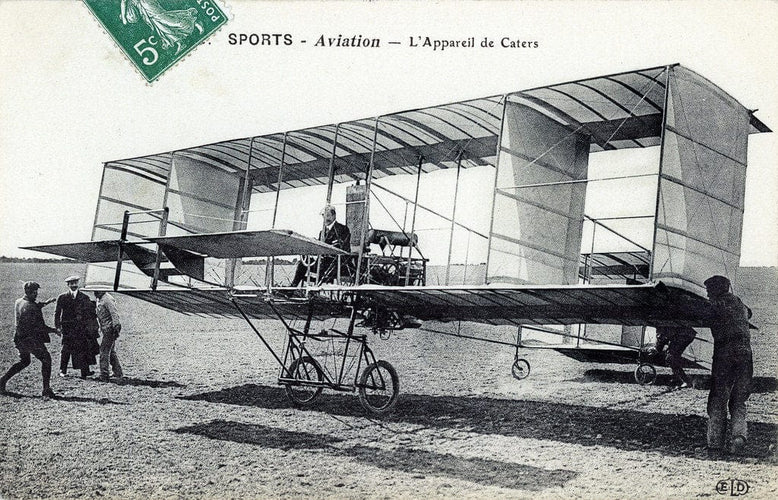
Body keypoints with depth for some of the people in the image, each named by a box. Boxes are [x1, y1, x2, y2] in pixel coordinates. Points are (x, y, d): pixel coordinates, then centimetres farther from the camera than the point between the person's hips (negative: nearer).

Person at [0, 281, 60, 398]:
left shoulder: (18, 302, 5)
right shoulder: (31, 307, -21)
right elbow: (39, 326, -21)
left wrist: (43, 303, 22)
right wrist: (53, 330, -11)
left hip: (20, 339, 8)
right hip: (32, 340, -8)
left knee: (24, 361, 26)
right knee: (46, 360, 6)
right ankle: (46, 389, 4)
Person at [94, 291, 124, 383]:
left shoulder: (107, 299, -15)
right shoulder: (99, 299, 16)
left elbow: (114, 314, -23)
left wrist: (116, 327, -29)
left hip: (110, 329, -10)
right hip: (106, 329, 10)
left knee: (104, 351, -10)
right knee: (111, 351, 16)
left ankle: (104, 376, -8)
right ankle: (118, 373, 25)